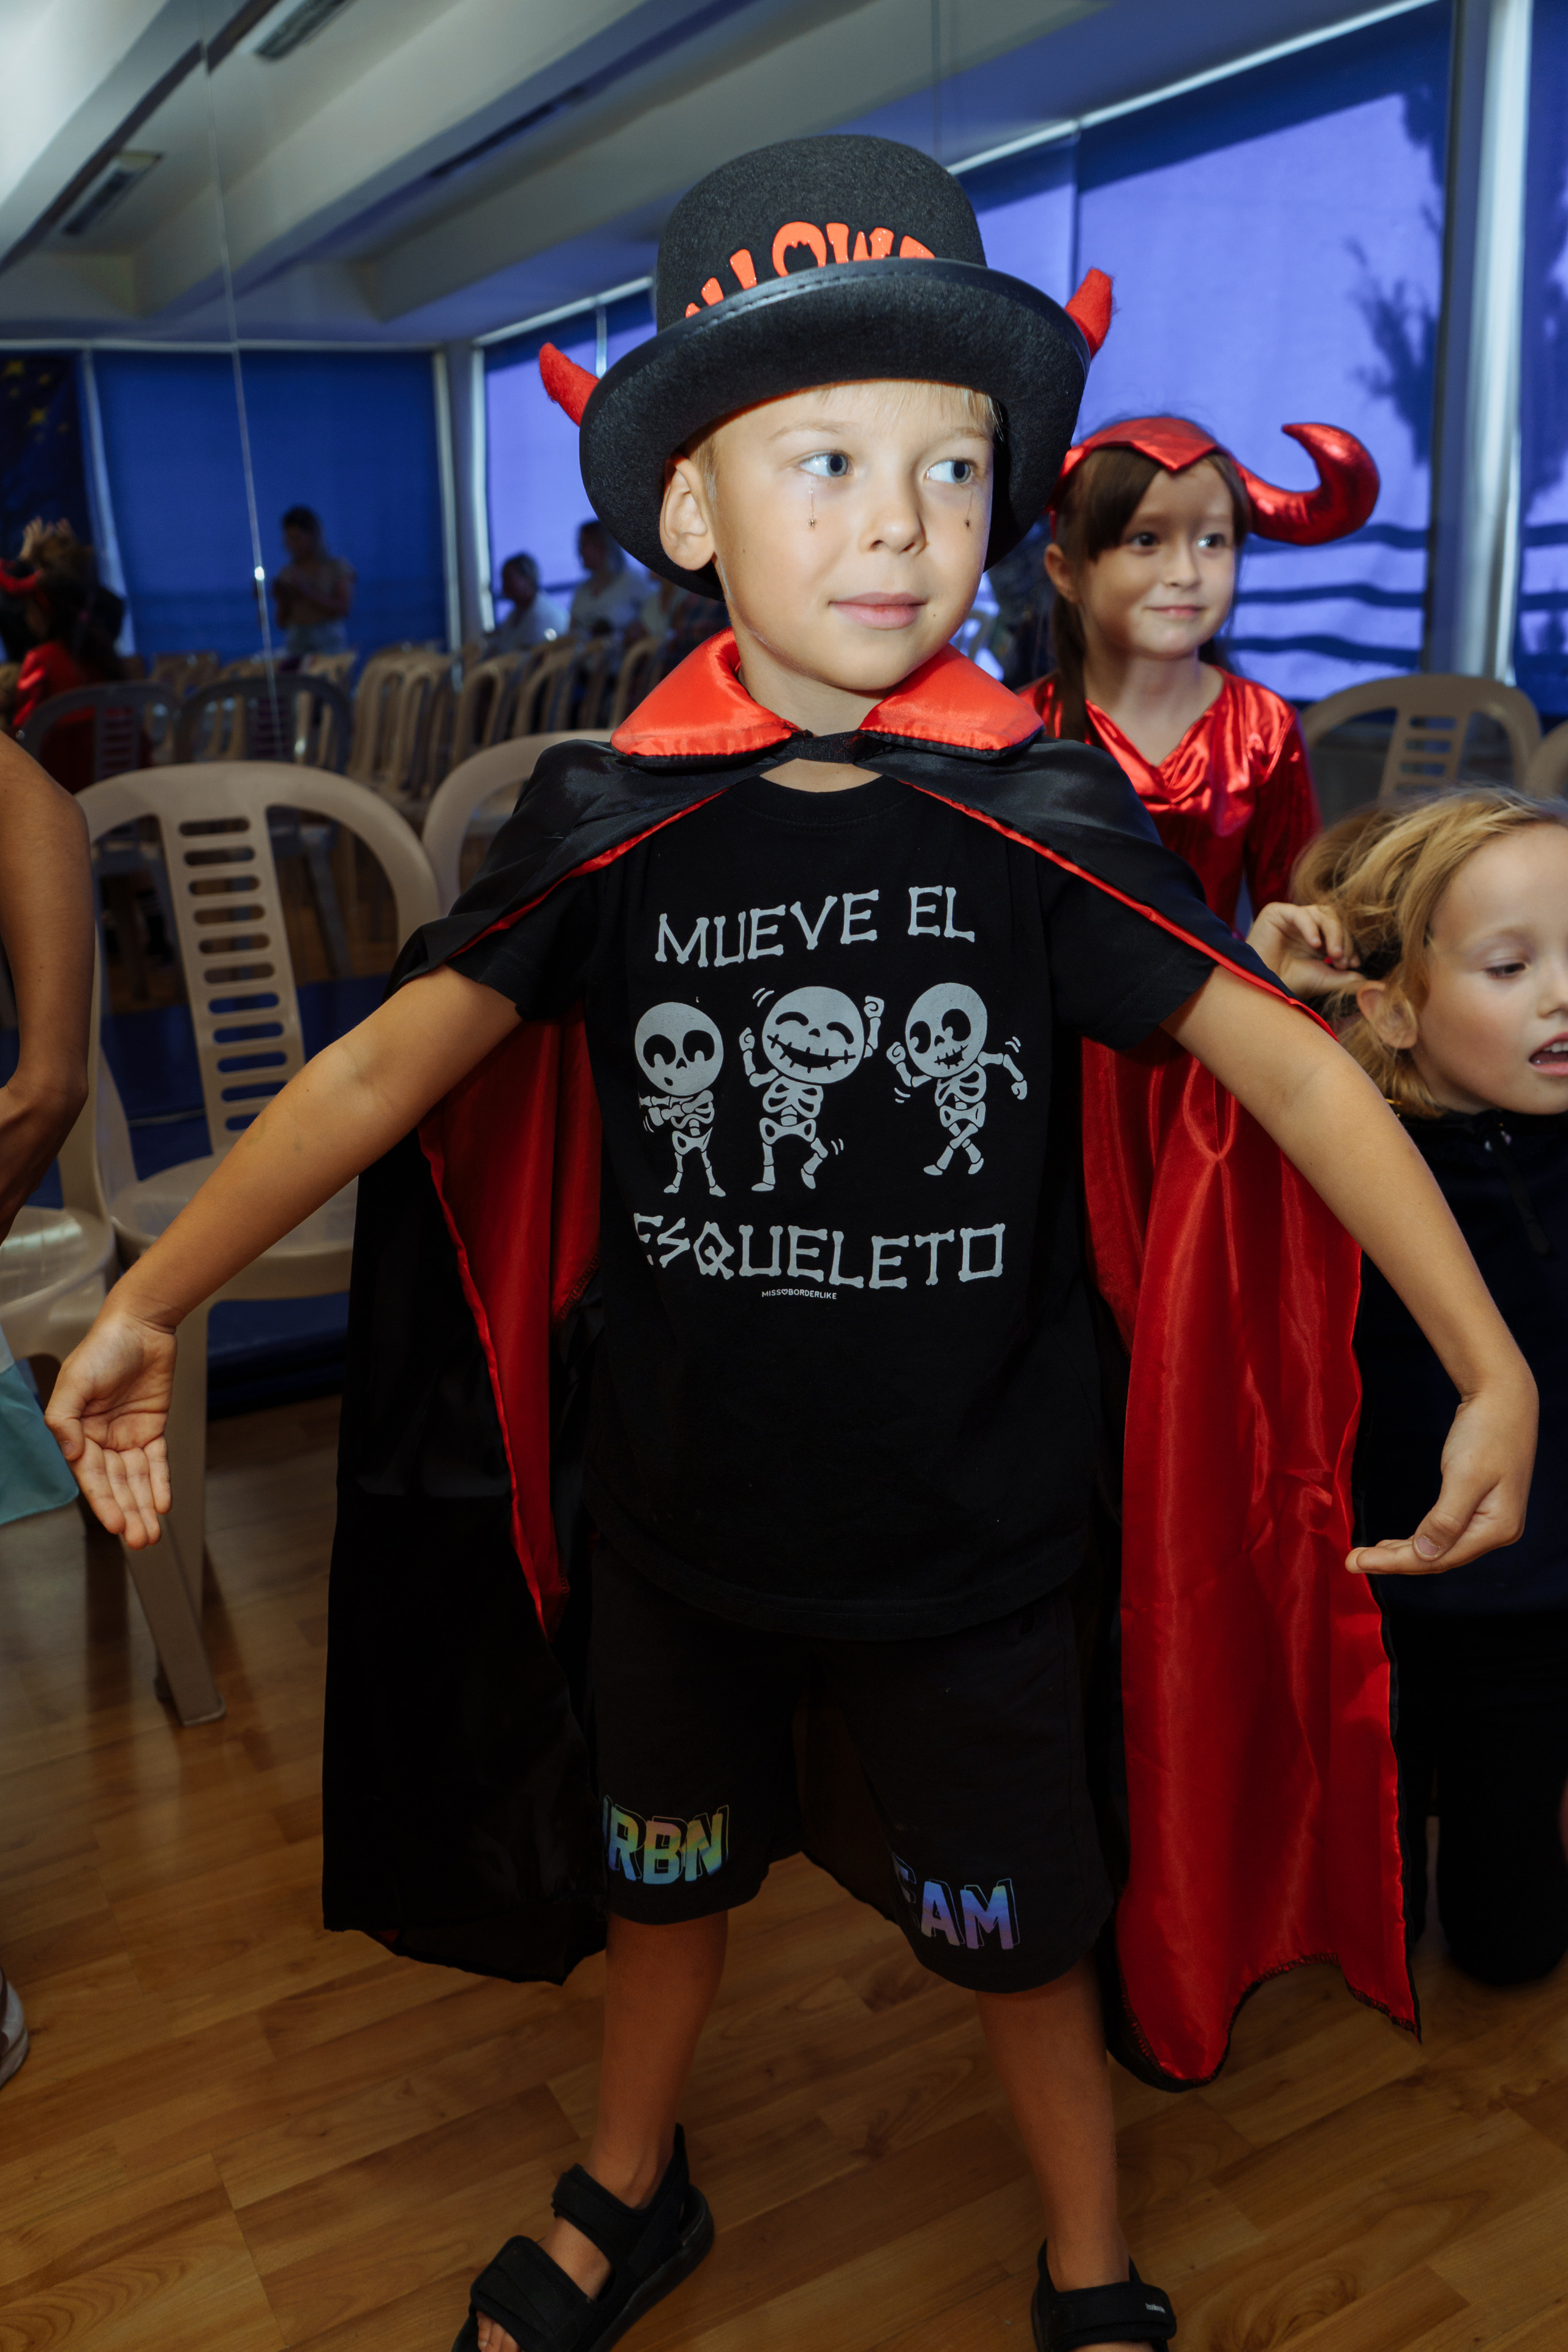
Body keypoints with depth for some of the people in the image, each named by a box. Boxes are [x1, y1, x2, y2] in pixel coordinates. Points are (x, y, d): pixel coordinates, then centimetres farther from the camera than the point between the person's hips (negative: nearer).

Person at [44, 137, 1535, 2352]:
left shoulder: (1040, 815, -15)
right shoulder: (612, 820, -10)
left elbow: (1295, 1070, -13)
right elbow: (387, 1066, -6)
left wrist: (1493, 1370, -17)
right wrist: (150, 1299, -5)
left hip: (965, 1539, -2)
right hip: (672, 1513, 2)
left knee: (1020, 1920, 17)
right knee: (662, 1864, 25)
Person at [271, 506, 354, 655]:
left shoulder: (337, 566, 4)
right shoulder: (286, 574, 11)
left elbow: (342, 608, -7)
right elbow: (283, 624, 11)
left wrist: (307, 593, -13)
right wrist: (283, 601, -7)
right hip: (296, 645, 2)